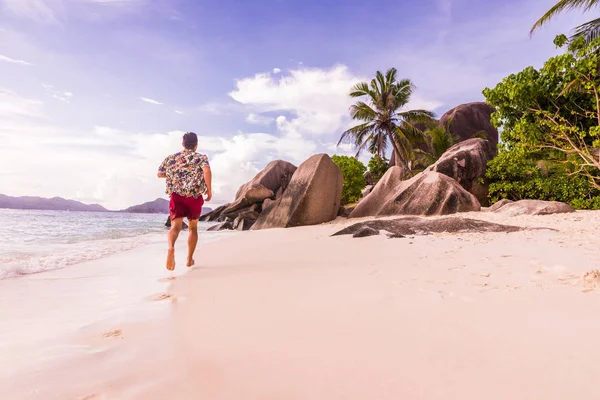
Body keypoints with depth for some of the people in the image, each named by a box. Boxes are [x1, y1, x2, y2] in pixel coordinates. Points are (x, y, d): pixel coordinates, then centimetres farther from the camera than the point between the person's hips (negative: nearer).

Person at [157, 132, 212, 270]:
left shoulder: (170, 158, 14)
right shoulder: (201, 157, 3)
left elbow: (159, 174, 24)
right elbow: (207, 171, -18)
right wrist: (209, 190, -10)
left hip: (176, 196, 1)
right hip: (195, 196, -1)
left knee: (175, 226, -9)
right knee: (193, 227, 16)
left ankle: (171, 248, -42)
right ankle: (189, 259, 20)